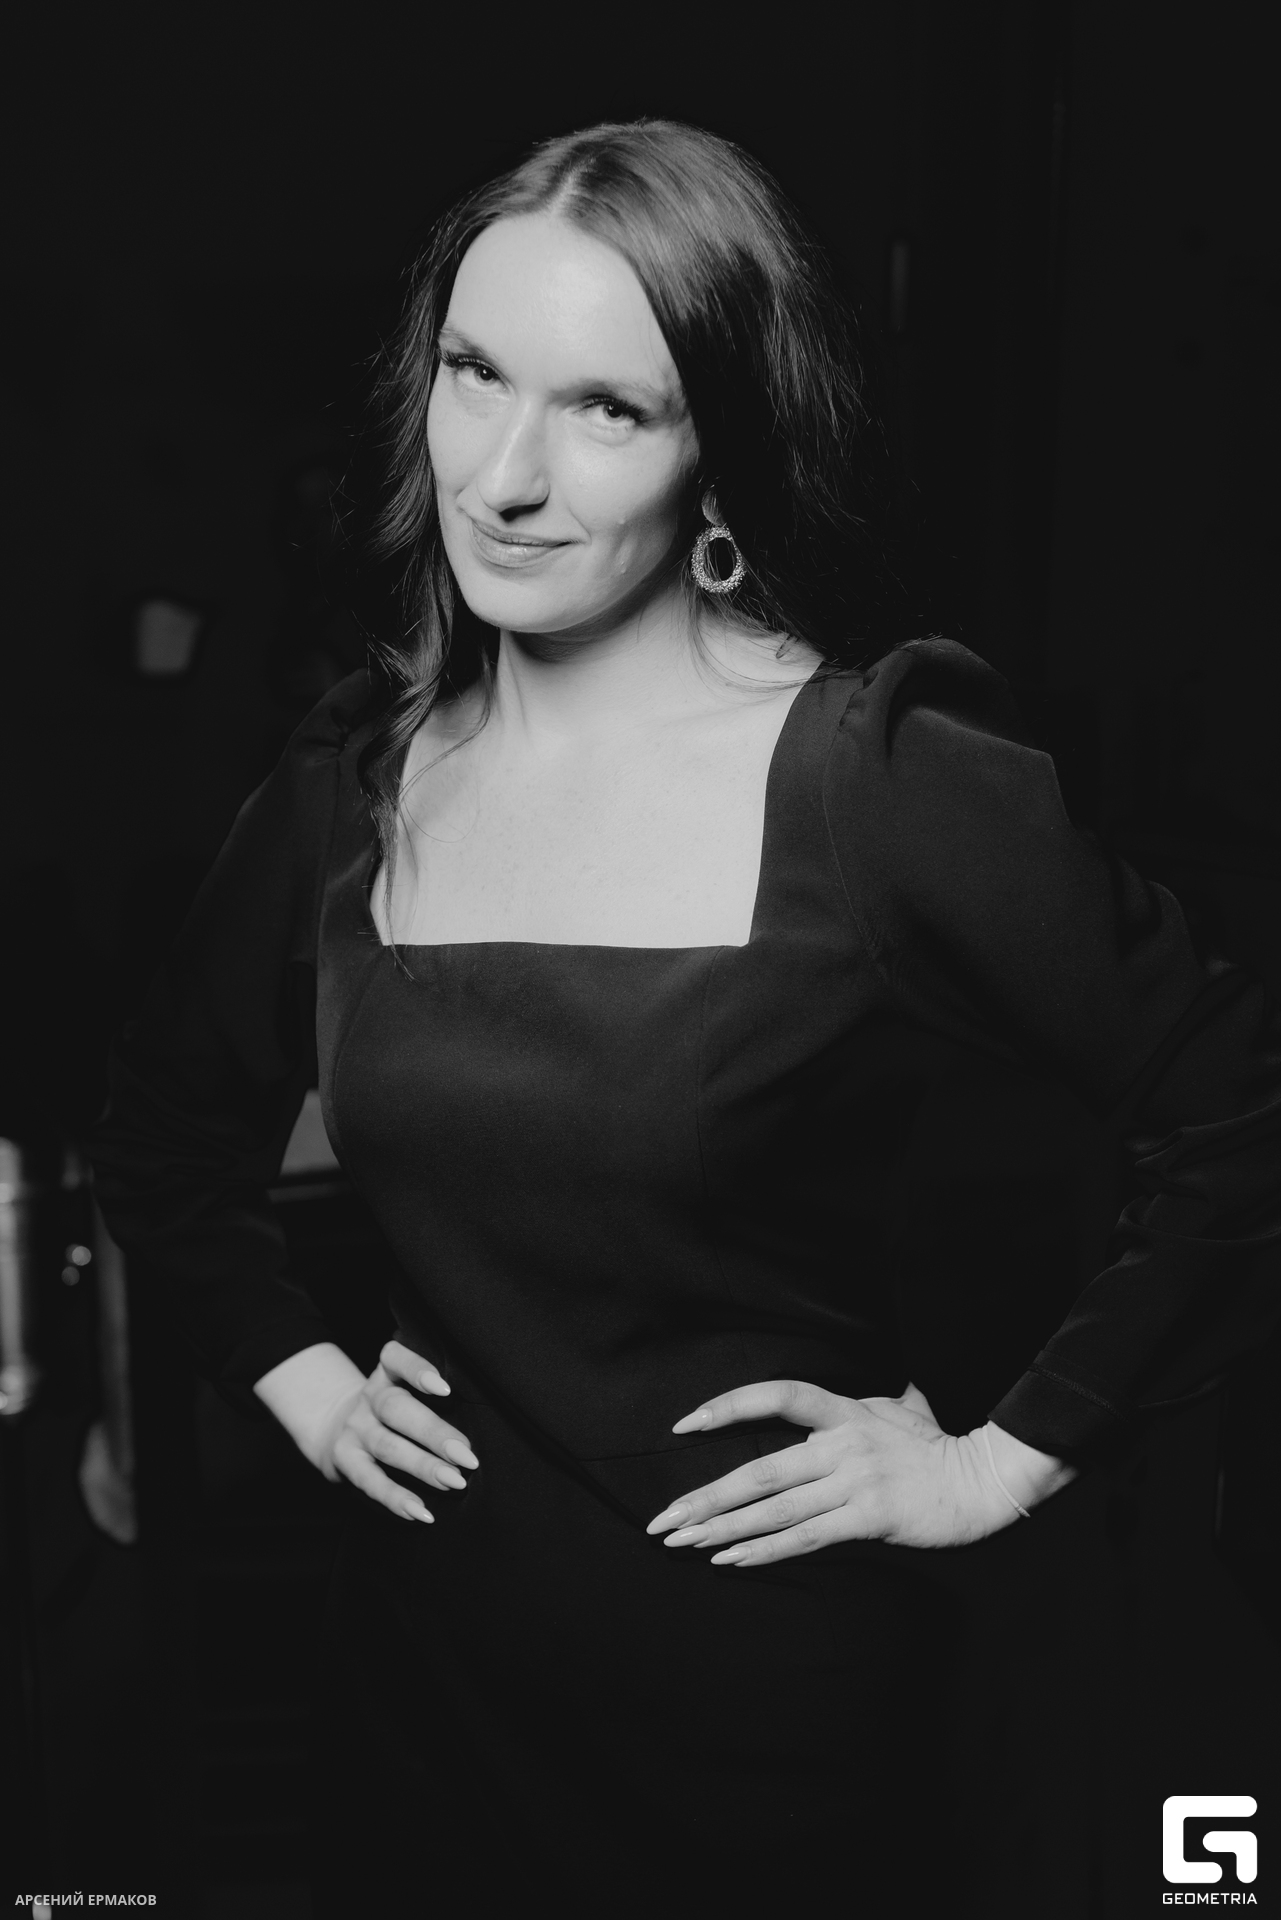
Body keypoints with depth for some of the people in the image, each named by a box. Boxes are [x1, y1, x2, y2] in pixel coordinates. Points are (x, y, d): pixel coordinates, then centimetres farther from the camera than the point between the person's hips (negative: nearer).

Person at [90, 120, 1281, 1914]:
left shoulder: (899, 786, -18)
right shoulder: (354, 777, -3)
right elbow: (166, 1129, 13)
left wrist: (1002, 1458, -11)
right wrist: (297, 1375, 5)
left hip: (775, 1693, -4)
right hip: (425, 1651, 4)